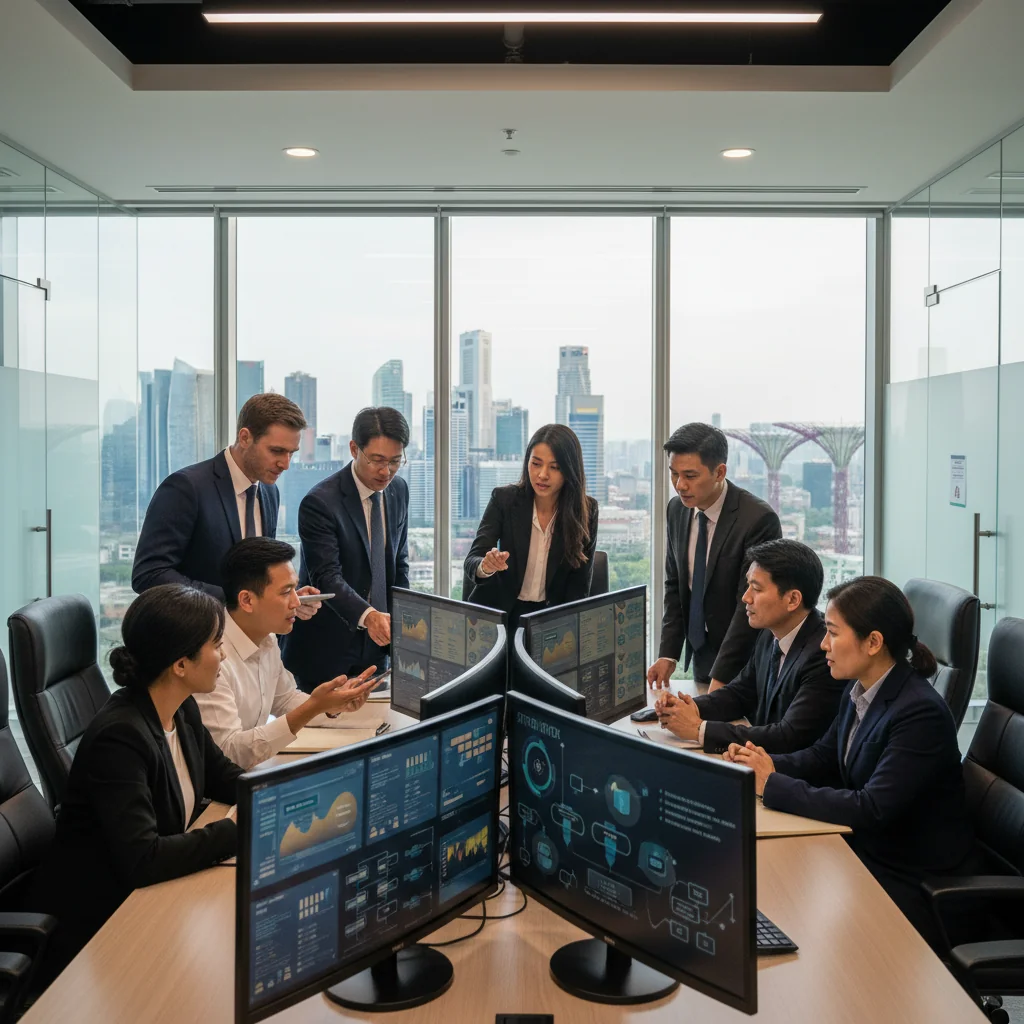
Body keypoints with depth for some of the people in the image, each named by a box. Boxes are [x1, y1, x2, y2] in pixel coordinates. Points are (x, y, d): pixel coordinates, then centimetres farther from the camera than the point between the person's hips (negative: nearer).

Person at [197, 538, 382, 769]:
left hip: (253, 769, 7)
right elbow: (229, 753, -24)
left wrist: (333, 704, -3)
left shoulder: (266, 639, 1)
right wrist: (312, 708, -27)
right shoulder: (212, 657, -24)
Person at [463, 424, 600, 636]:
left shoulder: (585, 510, -7)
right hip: (502, 611, 1)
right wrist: (486, 567, -36)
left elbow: (580, 585, -3)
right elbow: (472, 560, -13)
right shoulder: (504, 498, -8)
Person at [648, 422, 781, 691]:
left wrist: (721, 678, -24)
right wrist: (668, 654, -2)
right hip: (701, 656, 6)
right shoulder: (678, 509, -2)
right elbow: (675, 585, 6)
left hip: (744, 663, -5)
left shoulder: (758, 518, -22)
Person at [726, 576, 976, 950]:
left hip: (908, 882, -7)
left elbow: (871, 809, -28)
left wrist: (773, 785, -25)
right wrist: (766, 765, -8)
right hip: (862, 848, 7)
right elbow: (823, 756, 12)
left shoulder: (921, 713, -25)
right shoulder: (860, 691, 0)